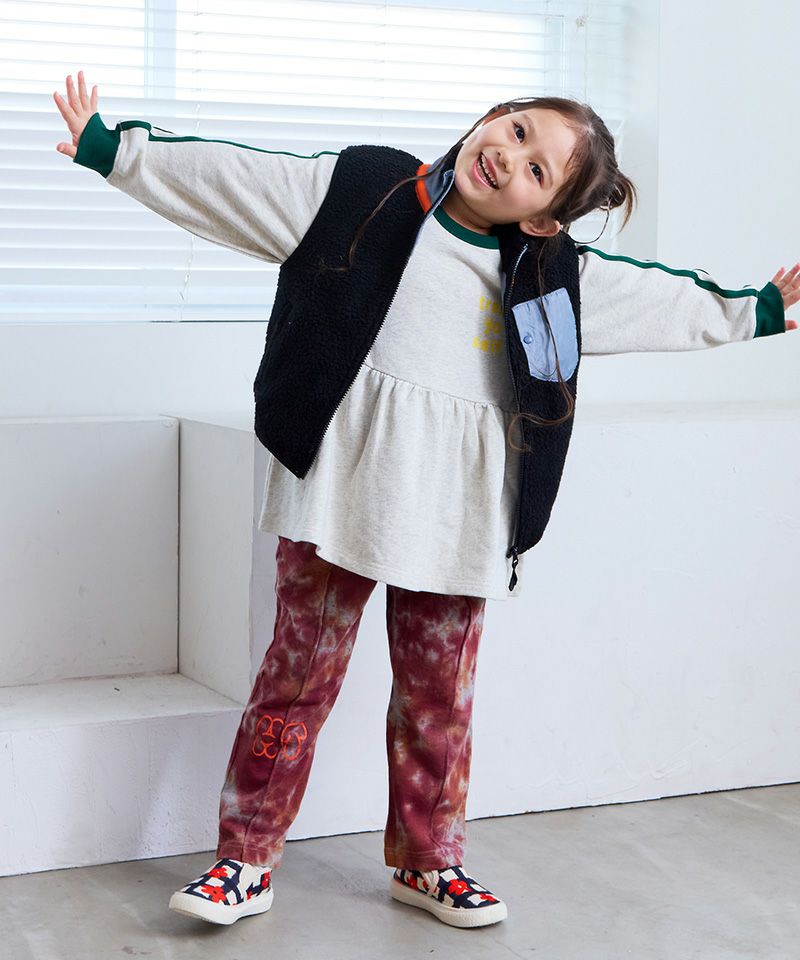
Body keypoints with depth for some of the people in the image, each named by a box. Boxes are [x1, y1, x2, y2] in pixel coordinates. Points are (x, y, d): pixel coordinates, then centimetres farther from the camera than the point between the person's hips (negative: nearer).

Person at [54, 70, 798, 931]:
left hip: (455, 517, 3)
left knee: (439, 696, 11)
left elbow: (669, 300, 22)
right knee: (298, 675, 2)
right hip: (339, 493, -3)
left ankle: (427, 861, 28)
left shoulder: (556, 274, 8)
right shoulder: (360, 190, -1)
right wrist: (113, 149, -7)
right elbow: (224, 178, -2)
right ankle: (246, 862, 13)